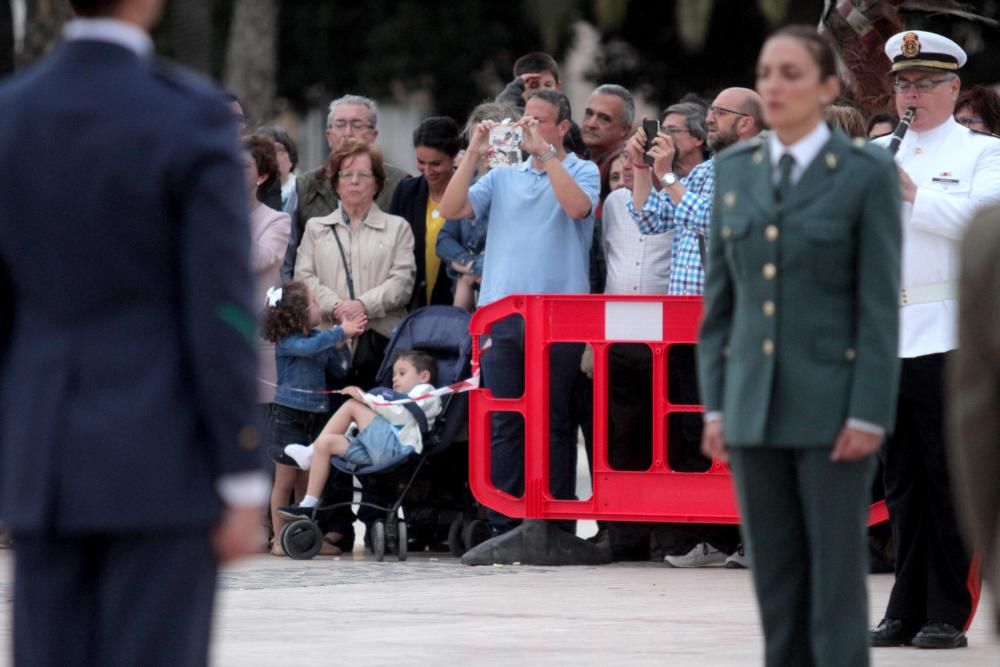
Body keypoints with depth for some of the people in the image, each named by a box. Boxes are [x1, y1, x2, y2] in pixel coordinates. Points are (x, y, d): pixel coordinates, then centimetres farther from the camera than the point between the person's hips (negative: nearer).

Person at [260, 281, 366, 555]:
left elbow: (340, 369, 12)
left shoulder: (319, 338, 9)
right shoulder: (286, 341, -11)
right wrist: (340, 332, -27)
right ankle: (280, 539, 3)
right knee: (285, 480, -1)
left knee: (307, 481, 9)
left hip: (316, 414, 6)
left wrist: (342, 343, -5)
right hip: (289, 416, -6)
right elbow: (308, 348, -31)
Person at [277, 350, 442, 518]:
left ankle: (311, 452, -8)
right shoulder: (401, 398, 42)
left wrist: (365, 398, -8)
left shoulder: (425, 394, 11)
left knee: (352, 405, -15)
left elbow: (399, 413, -7)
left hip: (395, 446, -10)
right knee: (325, 443, -3)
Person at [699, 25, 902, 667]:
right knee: (776, 581, 7)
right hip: (755, 405, 5)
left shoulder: (869, 173, -7)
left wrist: (869, 417, -15)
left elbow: (881, 303, -10)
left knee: (836, 580, -3)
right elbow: (721, 298, 11)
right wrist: (716, 406, 6)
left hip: (833, 404, -5)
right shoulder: (735, 168, 7)